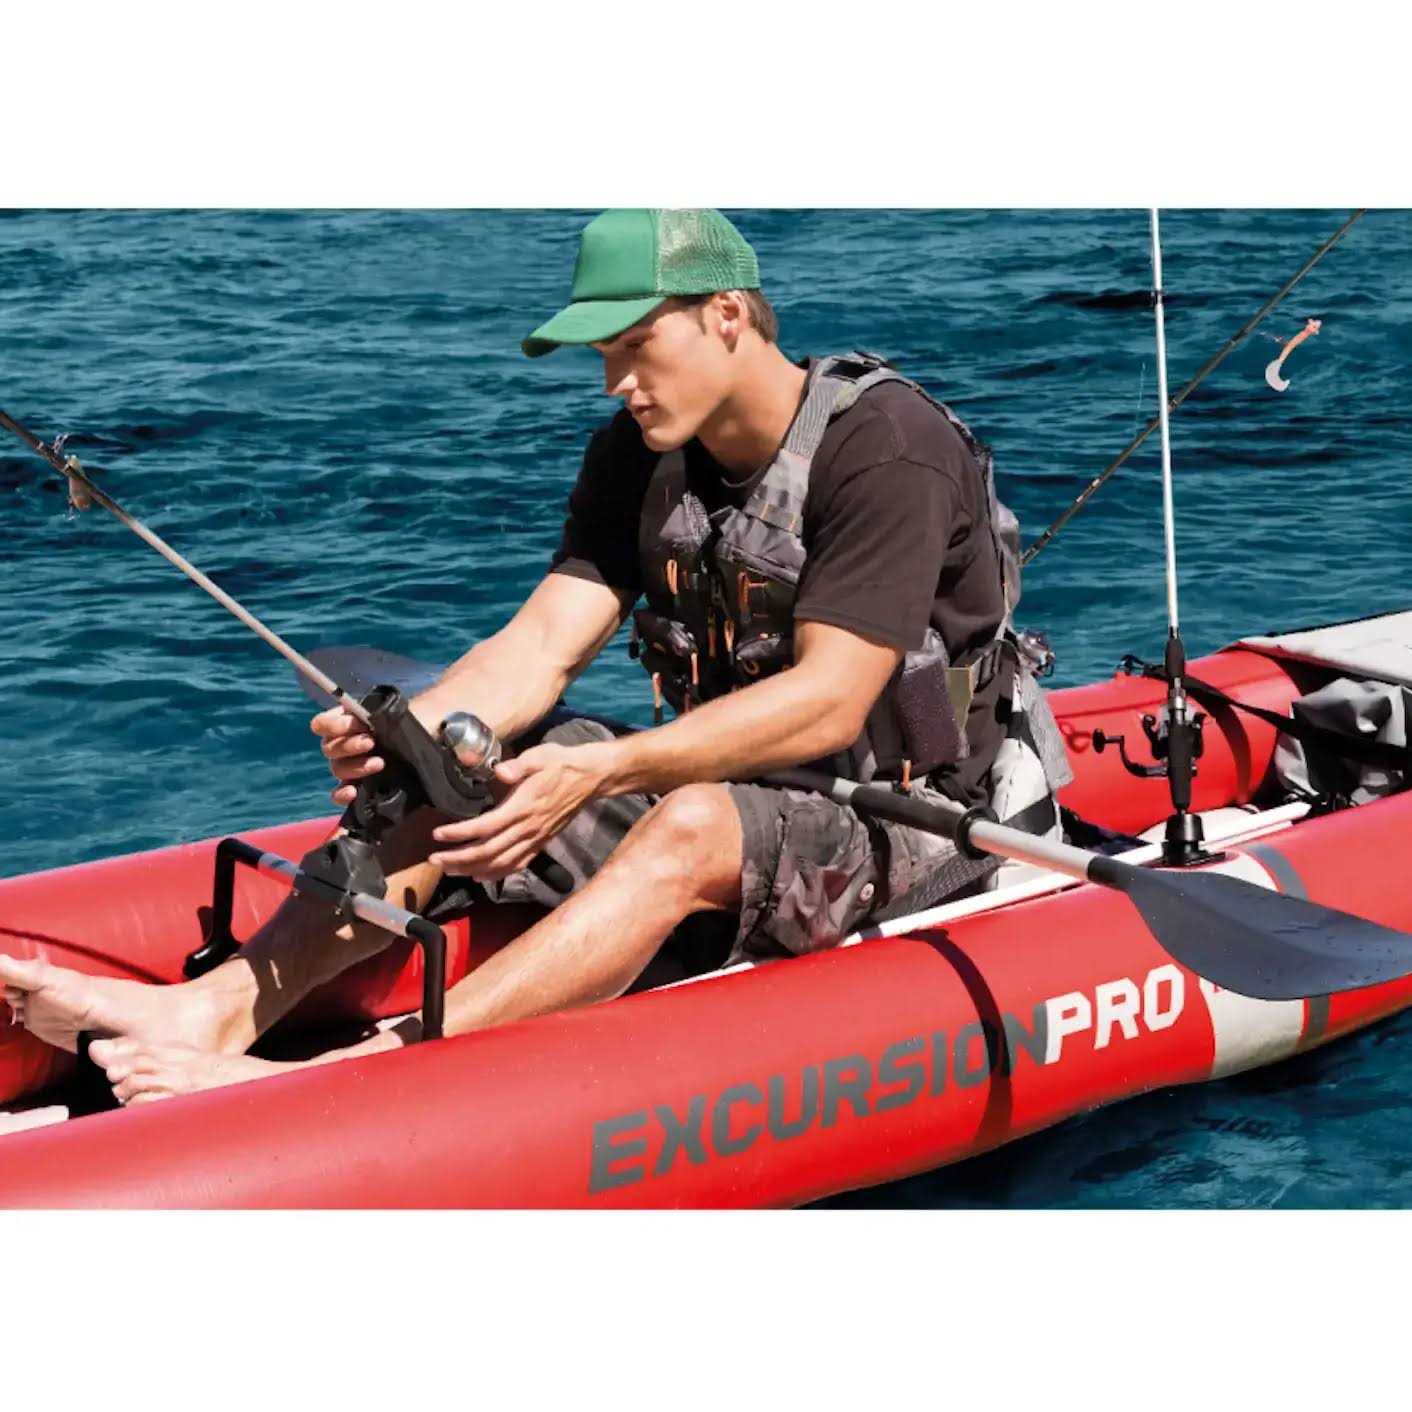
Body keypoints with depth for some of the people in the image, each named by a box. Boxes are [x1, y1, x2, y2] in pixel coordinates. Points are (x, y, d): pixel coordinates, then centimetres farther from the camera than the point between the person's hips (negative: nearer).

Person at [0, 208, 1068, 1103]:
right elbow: (541, 643, -6)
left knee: (691, 829, -37)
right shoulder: (638, 459, 3)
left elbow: (828, 702, -27)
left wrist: (604, 770, -35)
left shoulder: (888, 448, -19)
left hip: (912, 820, -7)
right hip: (734, 786, 7)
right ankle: (222, 1006, -26)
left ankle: (356, 1079, -50)